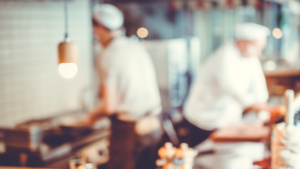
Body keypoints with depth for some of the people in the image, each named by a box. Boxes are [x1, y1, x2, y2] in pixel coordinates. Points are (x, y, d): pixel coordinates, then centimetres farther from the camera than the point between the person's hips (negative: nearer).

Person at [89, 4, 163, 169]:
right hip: (154, 126, 7)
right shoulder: (138, 47, 7)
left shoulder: (107, 56, -13)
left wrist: (94, 115, 4)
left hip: (128, 129, -6)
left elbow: (109, 106, -16)